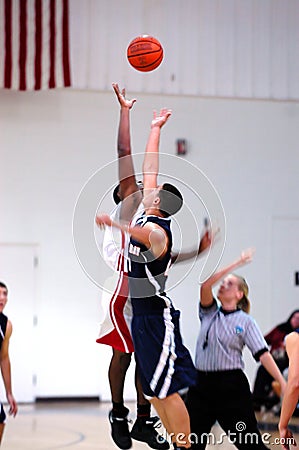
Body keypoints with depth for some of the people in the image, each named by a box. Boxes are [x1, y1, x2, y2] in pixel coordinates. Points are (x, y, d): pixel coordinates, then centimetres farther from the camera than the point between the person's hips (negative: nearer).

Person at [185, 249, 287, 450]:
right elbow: (206, 284, -6)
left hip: (231, 386, -4)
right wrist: (237, 263, -5)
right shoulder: (209, 312, 11)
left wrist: (283, 383, -17)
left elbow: (263, 354, -6)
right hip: (202, 383, 4)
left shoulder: (246, 321, 1)